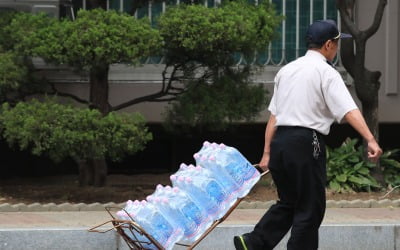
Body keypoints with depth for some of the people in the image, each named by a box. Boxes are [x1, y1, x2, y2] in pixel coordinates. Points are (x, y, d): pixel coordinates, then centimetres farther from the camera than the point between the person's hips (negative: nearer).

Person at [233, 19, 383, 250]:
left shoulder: (287, 70, 14)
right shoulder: (326, 73, -6)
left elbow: (273, 115, 15)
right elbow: (349, 110, -19)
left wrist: (267, 153, 17)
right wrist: (371, 140, -26)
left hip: (280, 141, 7)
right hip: (306, 143, -7)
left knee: (288, 202, 20)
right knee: (310, 208, 4)